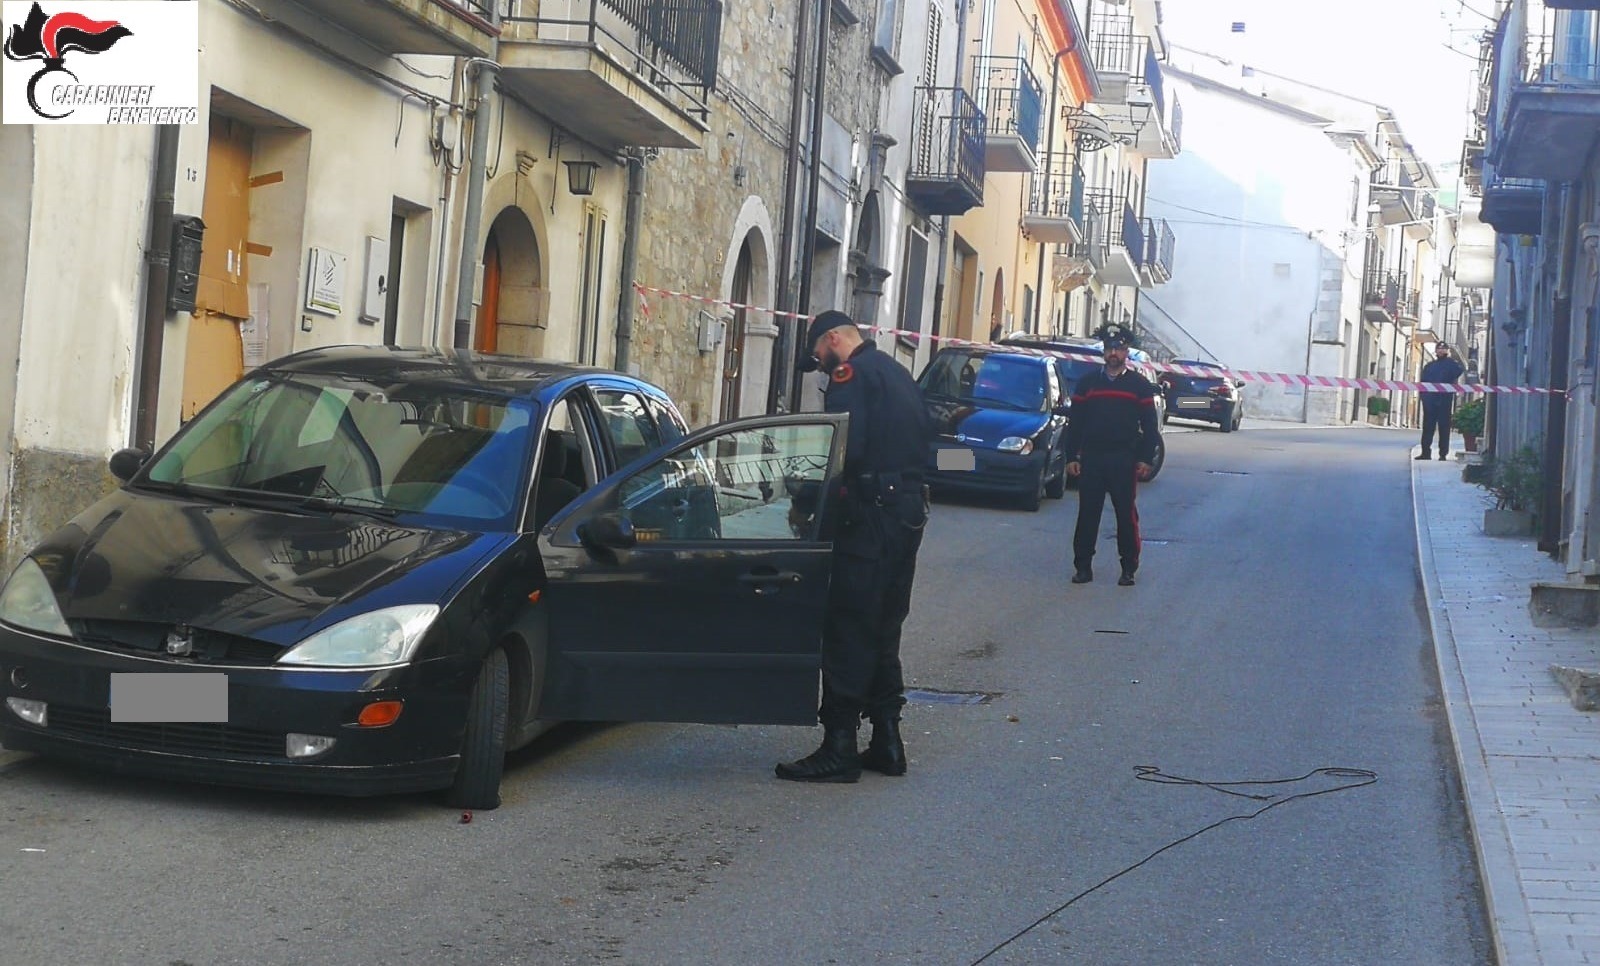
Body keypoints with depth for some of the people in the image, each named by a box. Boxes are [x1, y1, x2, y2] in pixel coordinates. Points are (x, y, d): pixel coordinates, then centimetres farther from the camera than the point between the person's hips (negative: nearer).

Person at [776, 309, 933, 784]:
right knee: (883, 629, 15)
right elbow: (924, 438, 21)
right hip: (910, 508, 10)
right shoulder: (899, 374, 21)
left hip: (870, 512, -9)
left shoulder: (852, 374, -9)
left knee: (848, 632, -7)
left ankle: (839, 747, -7)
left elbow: (845, 446, -20)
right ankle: (886, 740, 19)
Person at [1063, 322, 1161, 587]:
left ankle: (1129, 568, 7)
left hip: (1124, 462, -2)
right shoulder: (1087, 383, 9)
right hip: (1091, 459, 2)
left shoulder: (1140, 385, 4)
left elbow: (1150, 426, 3)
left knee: (1126, 514, 0)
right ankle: (1083, 566, 9)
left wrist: (1146, 459, -5)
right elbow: (1075, 423, 8)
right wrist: (1071, 457, 1)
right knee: (1088, 513, 3)